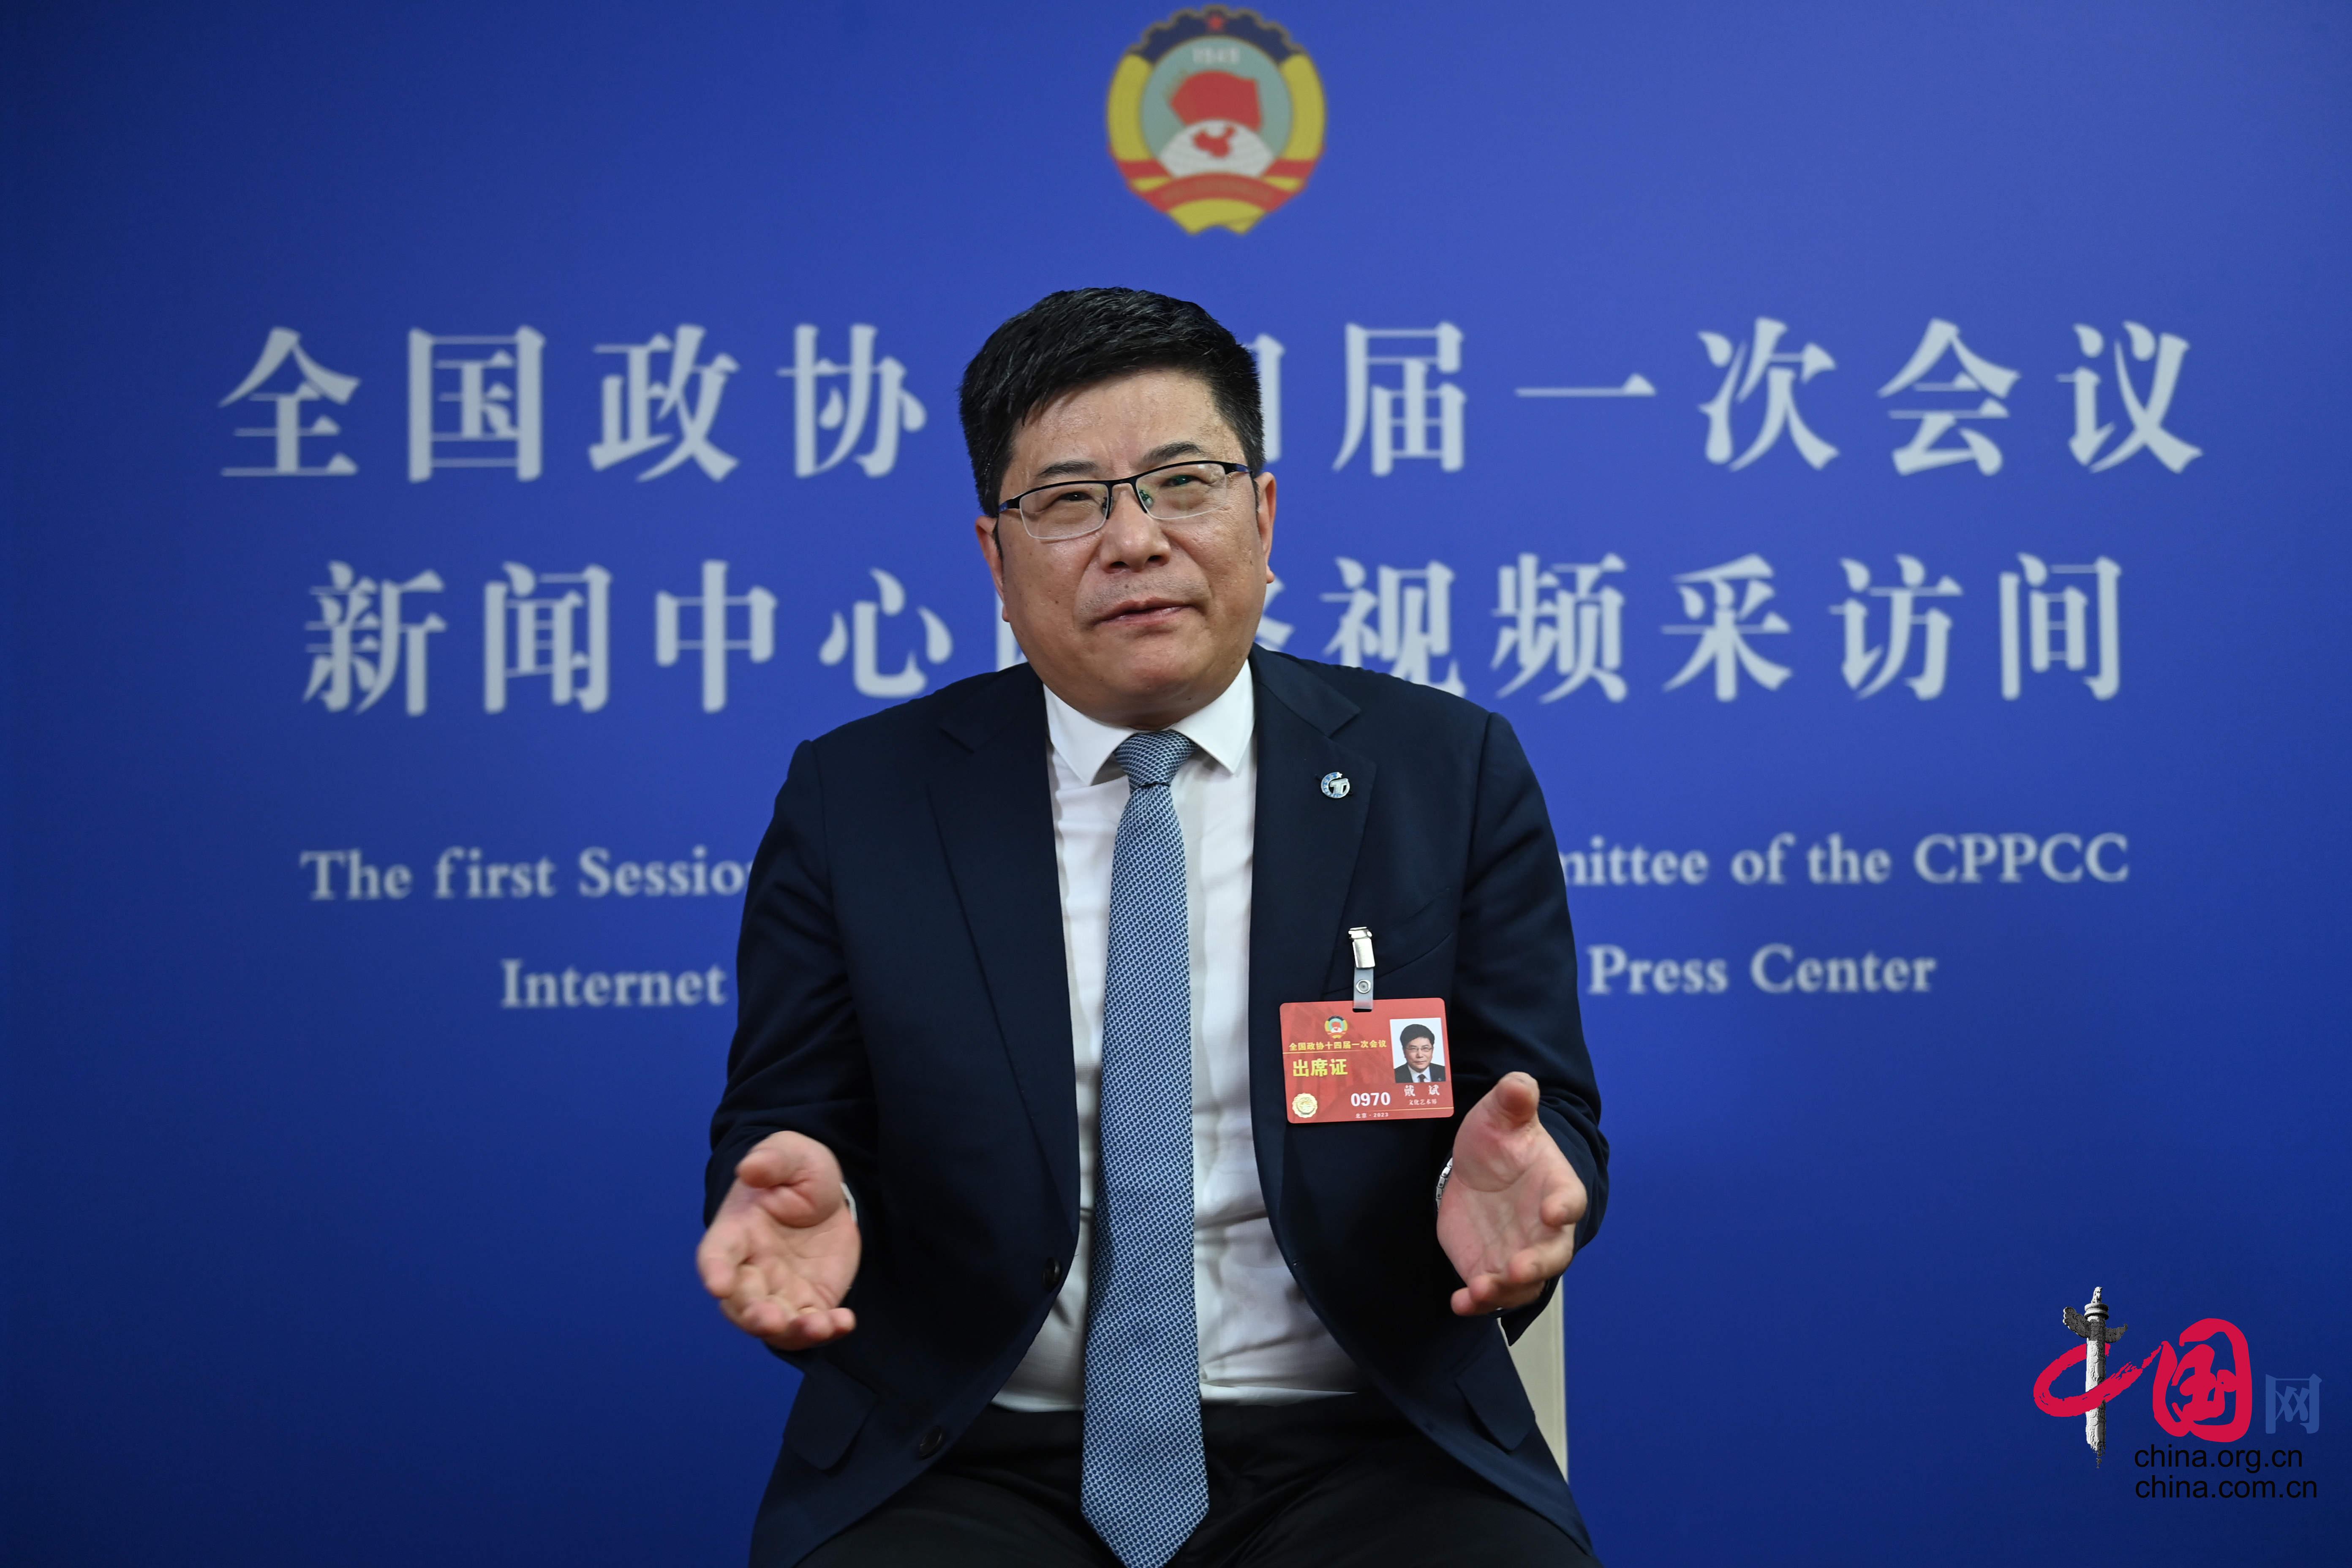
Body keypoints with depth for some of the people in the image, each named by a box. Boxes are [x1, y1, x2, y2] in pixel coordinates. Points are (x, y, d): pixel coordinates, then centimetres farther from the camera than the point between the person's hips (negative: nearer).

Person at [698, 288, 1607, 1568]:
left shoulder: (1452, 774, 7)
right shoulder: (856, 800, 7)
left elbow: (1545, 1115, 5)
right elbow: (782, 1131, 7)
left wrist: (1501, 1182, -19)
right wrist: (804, 1207, -17)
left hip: (1356, 1453, 1)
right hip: (975, 1464, 0)